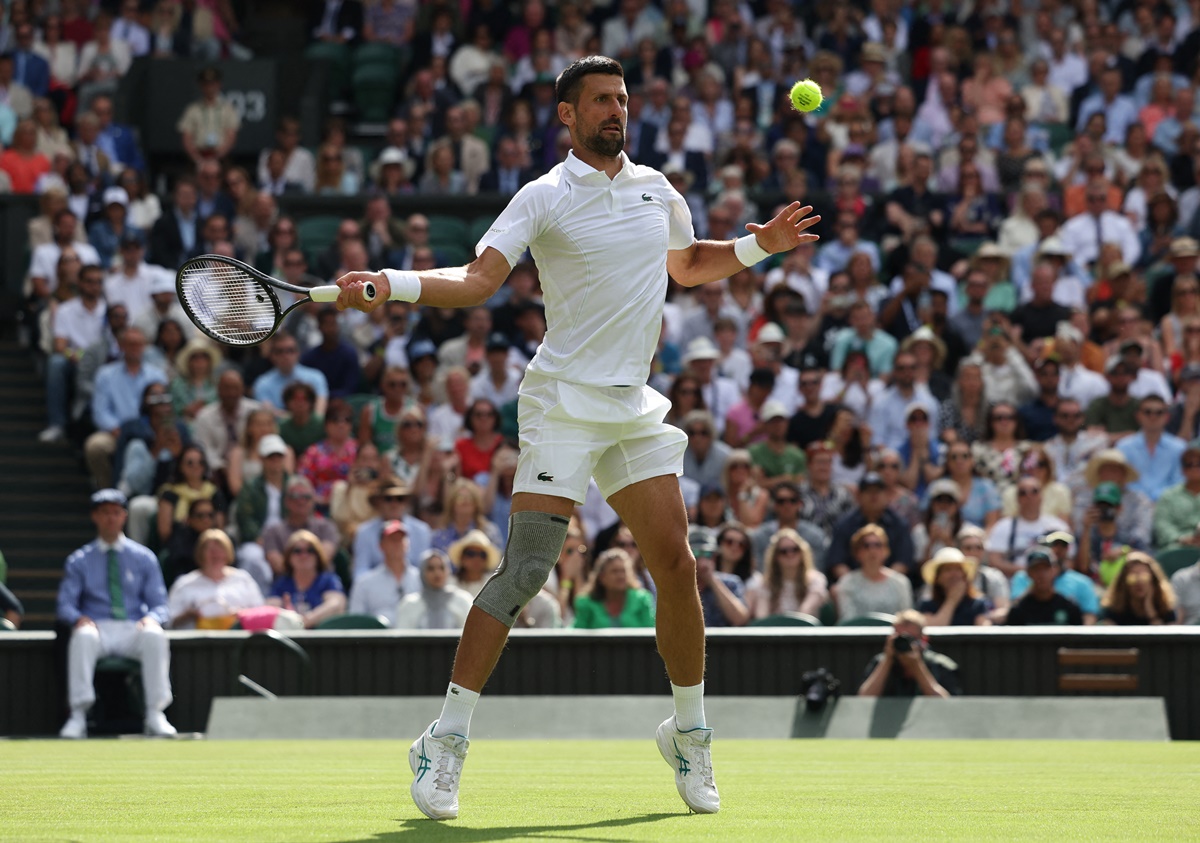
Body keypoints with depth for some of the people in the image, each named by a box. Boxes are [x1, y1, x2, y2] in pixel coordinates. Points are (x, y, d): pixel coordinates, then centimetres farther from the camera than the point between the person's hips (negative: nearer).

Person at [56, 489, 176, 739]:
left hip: (134, 629, 1)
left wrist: (151, 619, -15)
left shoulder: (143, 557, 15)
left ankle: (155, 715, -34)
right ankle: (78, 716, -38)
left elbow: (160, 605, 10)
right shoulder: (79, 561, 14)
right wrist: (79, 618, -17)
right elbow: (65, 605, 7)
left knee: (155, 635, -34)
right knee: (83, 636, -37)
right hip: (97, 627, -1)